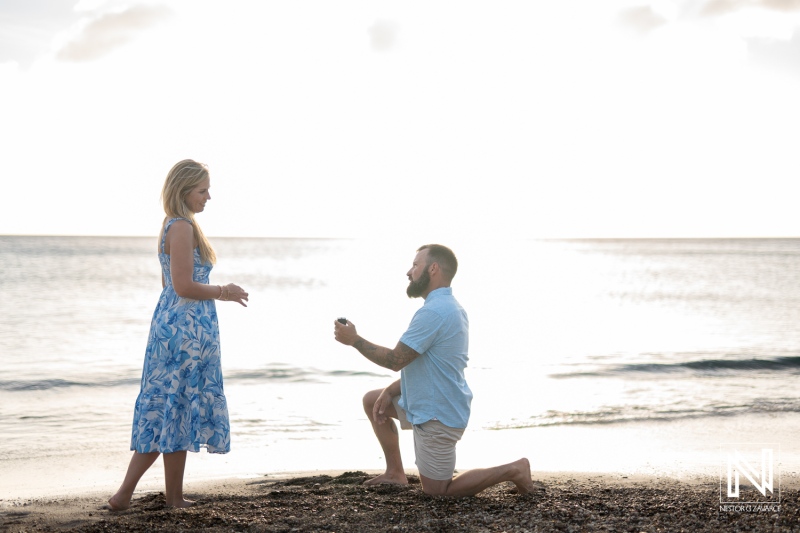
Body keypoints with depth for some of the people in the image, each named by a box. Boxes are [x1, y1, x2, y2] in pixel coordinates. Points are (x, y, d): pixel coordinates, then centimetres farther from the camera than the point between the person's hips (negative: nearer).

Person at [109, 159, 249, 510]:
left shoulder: (175, 226, 15)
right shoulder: (182, 228, -16)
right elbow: (184, 286, -21)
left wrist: (218, 293, 20)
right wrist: (224, 292, -8)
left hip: (175, 325, 10)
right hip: (186, 328, -10)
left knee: (174, 412, 11)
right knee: (173, 409, -5)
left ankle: (175, 497, 17)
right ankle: (124, 494, -1)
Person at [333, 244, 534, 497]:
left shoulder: (433, 312, -24)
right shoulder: (450, 307, 9)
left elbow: (395, 360, -21)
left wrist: (354, 340, -9)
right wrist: (389, 392, 7)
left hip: (437, 417, -10)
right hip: (428, 402, 10)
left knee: (436, 492, 2)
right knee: (371, 400, 20)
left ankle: (513, 470, 1)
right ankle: (395, 473, 25)